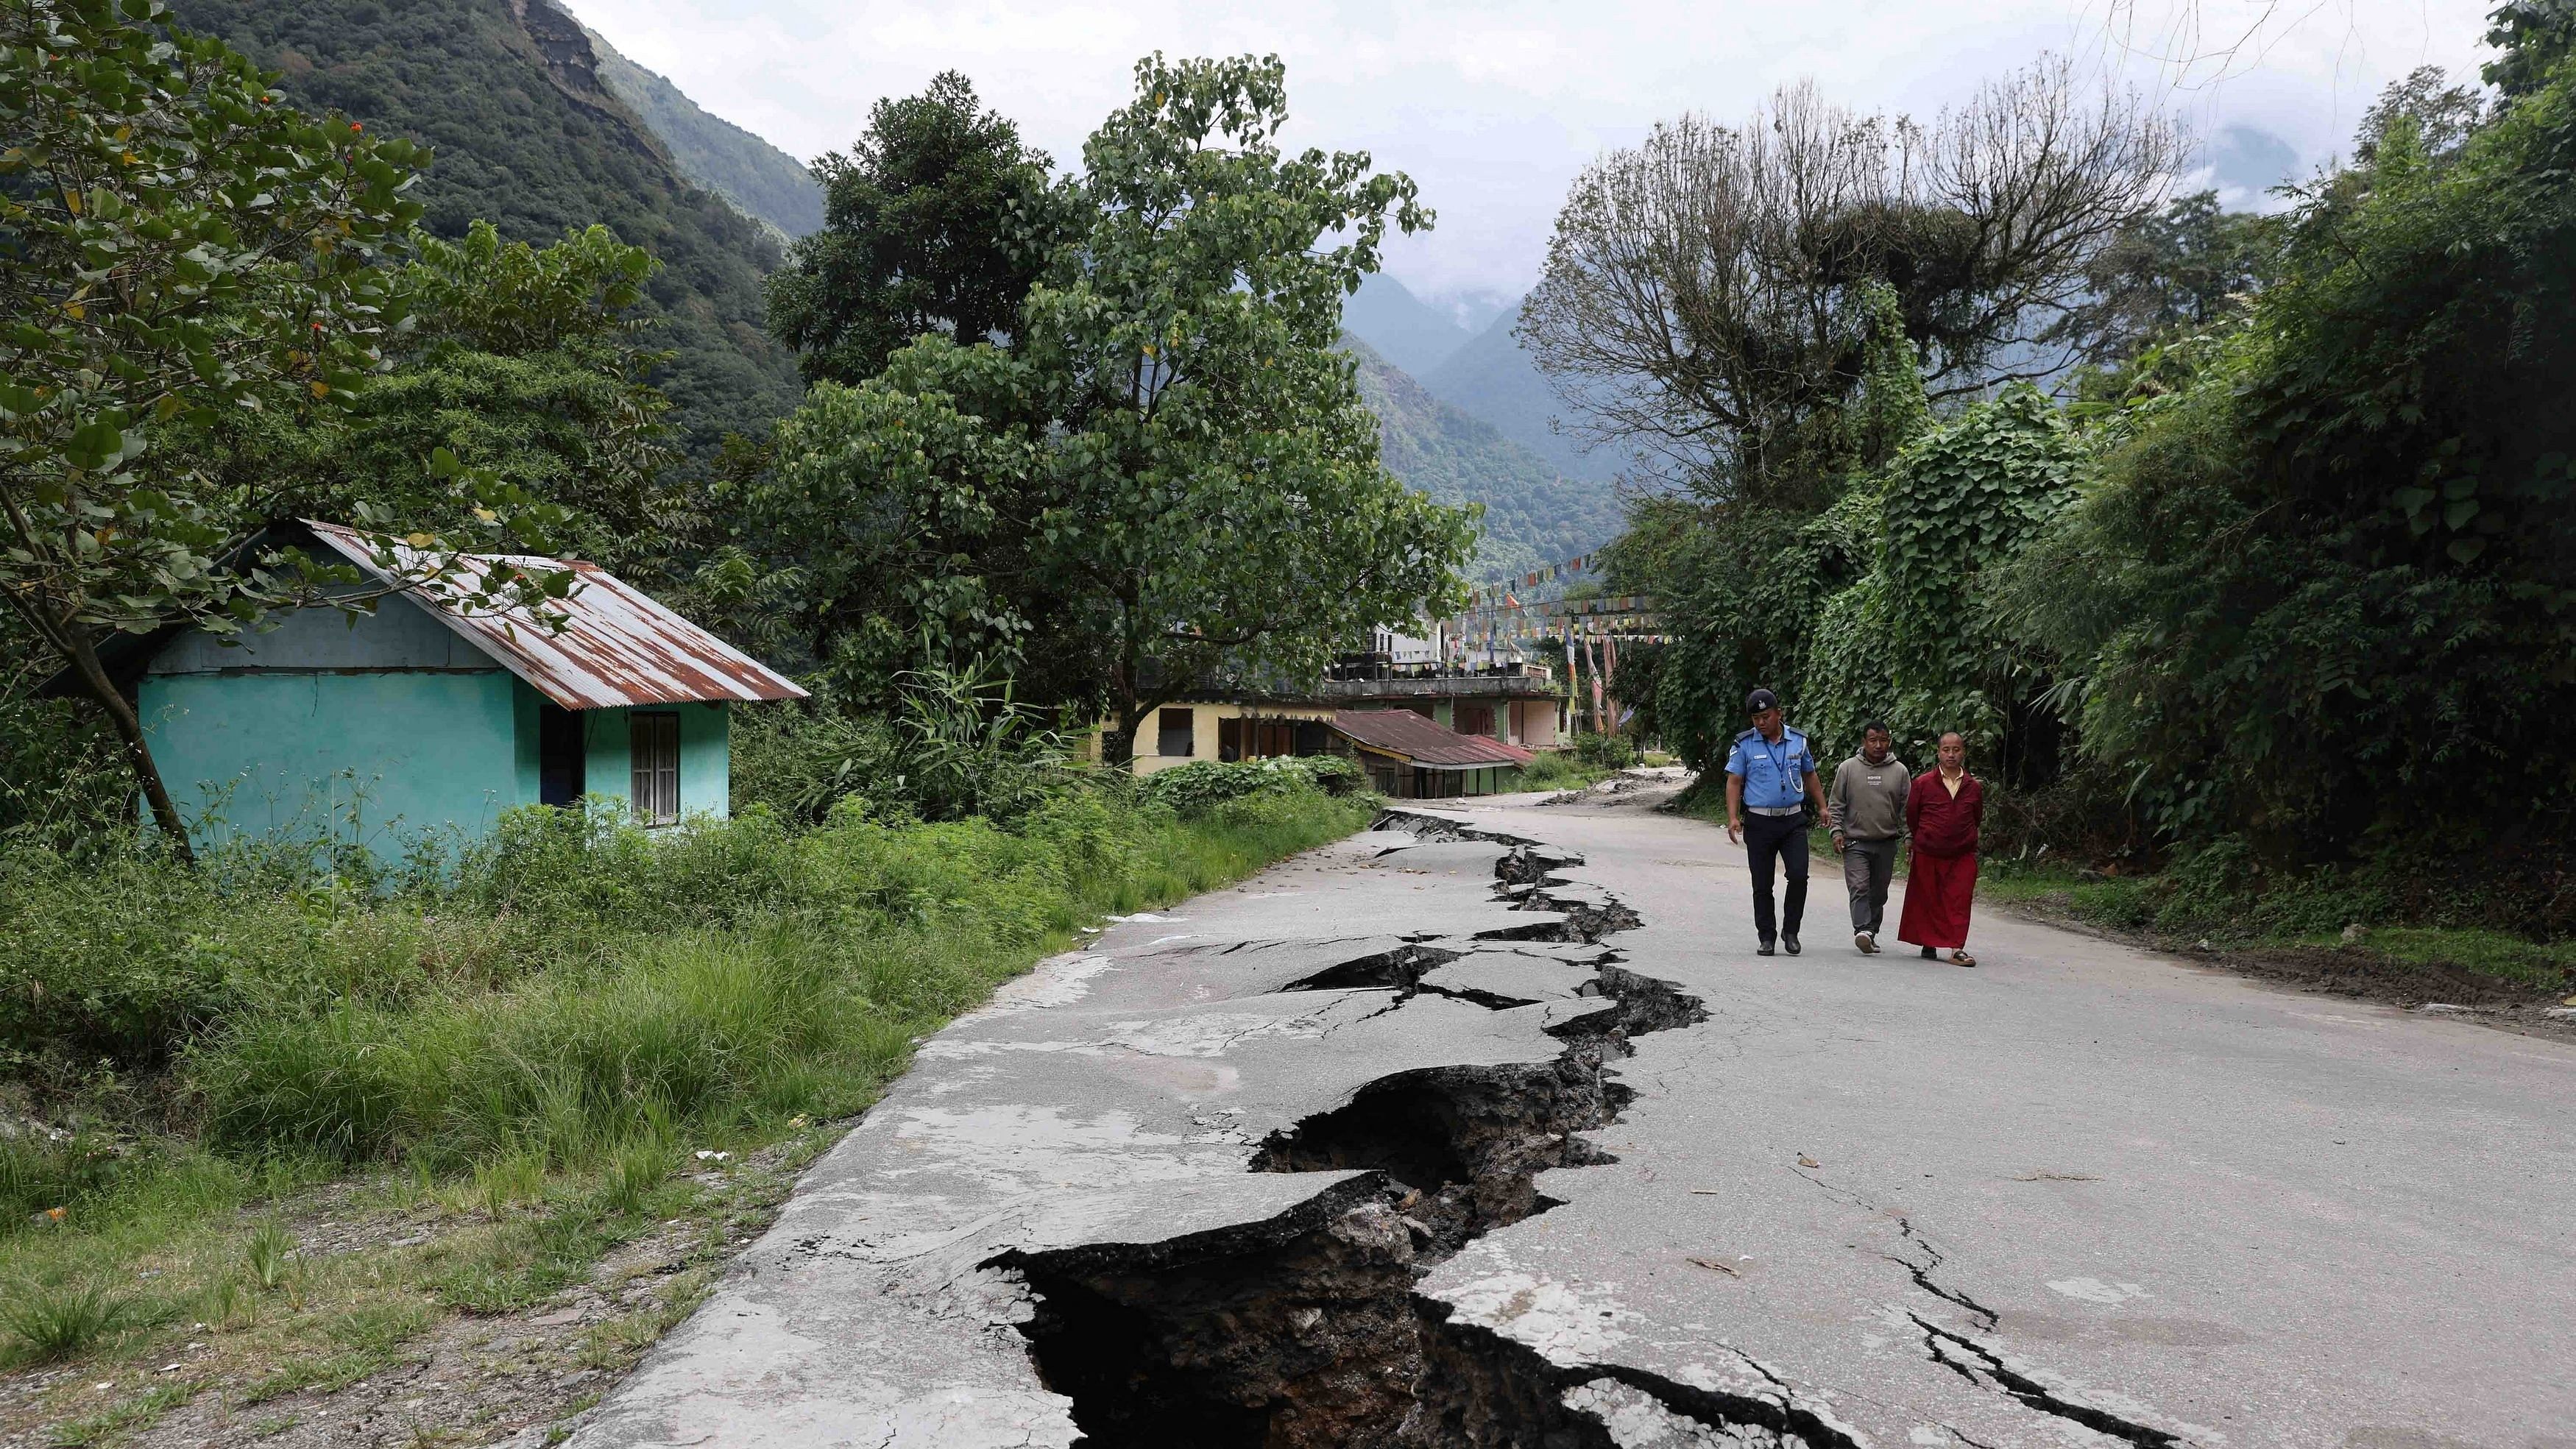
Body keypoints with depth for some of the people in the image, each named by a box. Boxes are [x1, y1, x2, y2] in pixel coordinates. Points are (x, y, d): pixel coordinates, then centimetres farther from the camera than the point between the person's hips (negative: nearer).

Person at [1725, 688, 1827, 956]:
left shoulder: (1798, 741, 7)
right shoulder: (1744, 744, -1)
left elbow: (1810, 776, 20)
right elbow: (1734, 782, -2)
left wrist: (1823, 807, 15)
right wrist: (1733, 818, -12)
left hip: (1793, 820, 2)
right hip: (1759, 822, -1)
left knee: (1799, 875, -11)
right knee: (1762, 885, 3)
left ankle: (1790, 931, 6)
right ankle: (1767, 937, 13)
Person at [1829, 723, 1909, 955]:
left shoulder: (1900, 771, 6)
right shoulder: (1848, 768, 2)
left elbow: (1907, 808, 9)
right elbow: (1835, 804, 5)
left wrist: (1907, 836, 2)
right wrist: (1837, 831, -4)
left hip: (1887, 844, 2)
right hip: (1855, 842, -2)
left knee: (1879, 893, 9)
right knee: (1859, 888, -15)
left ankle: (1872, 932, 20)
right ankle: (1862, 930, -24)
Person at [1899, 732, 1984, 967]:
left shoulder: (1973, 787, 3)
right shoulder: (1923, 783, -4)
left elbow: (1977, 819, 18)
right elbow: (1911, 815, 8)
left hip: (1962, 854, 1)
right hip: (1928, 854, -1)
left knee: (1959, 901, -4)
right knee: (1928, 901, 7)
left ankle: (1957, 949, -4)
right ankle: (1929, 944, 21)